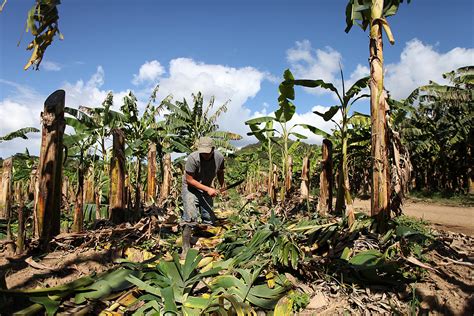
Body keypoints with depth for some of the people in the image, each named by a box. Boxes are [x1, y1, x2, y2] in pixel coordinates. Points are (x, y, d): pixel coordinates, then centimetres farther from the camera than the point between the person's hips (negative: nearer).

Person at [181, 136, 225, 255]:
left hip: (206, 189, 5)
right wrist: (208, 189, -25)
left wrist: (223, 187, 1)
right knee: (190, 218, -19)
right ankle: (186, 249, -11)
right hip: (190, 189, -5)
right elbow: (189, 179, -21)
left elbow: (220, 173, 8)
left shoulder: (219, 157, -15)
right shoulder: (193, 158, -29)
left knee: (210, 220, 9)